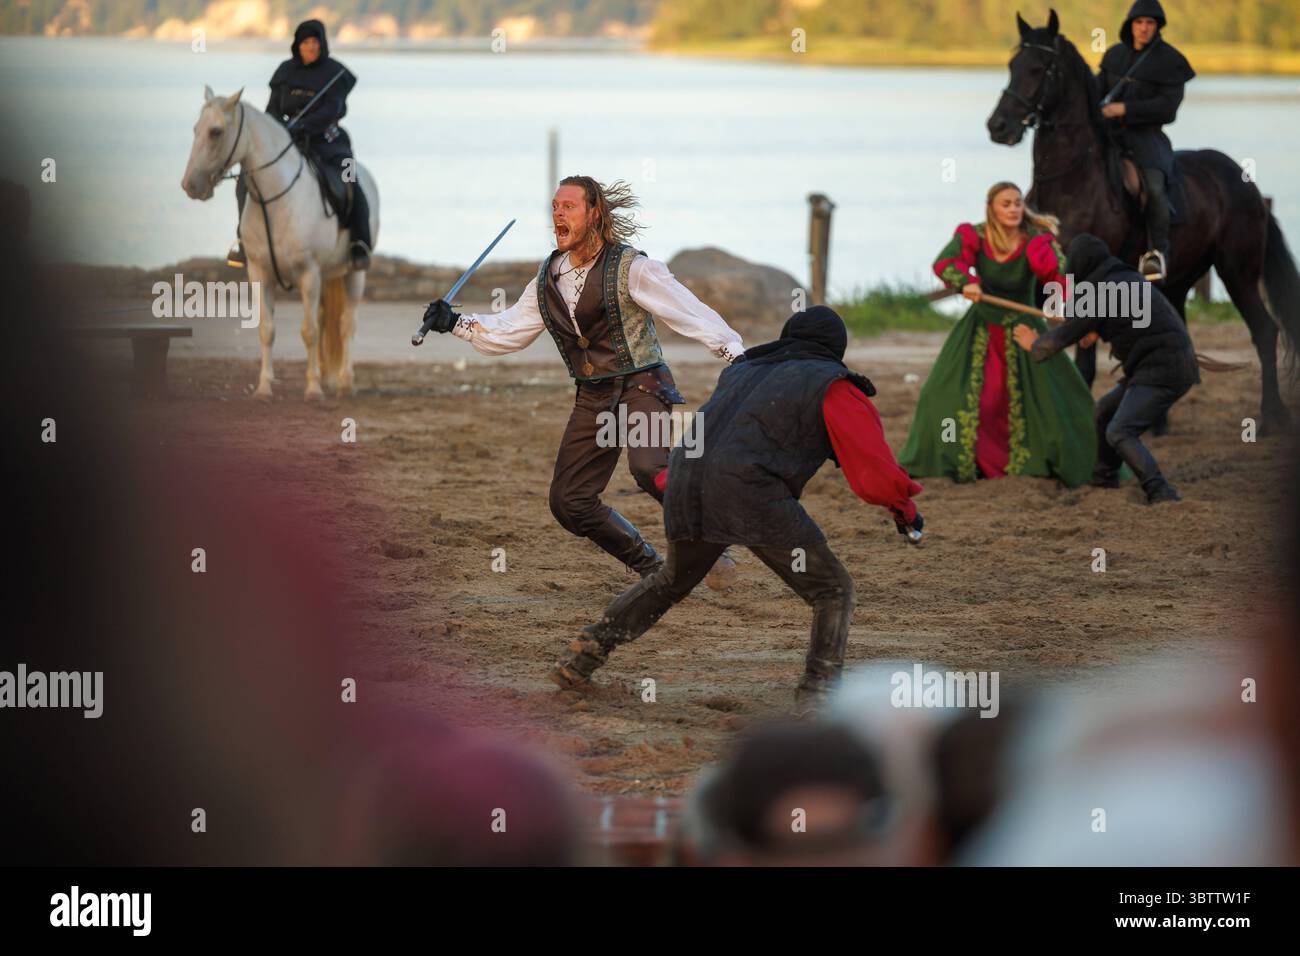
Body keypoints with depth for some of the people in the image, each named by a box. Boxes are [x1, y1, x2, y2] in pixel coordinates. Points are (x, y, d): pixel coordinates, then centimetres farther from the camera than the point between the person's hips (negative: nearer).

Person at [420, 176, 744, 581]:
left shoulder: (630, 267, -12)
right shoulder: (549, 277, 7)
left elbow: (690, 312, -16)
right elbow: (509, 330, 17)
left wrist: (737, 354, -25)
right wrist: (455, 323, 5)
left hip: (641, 386, -7)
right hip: (592, 399, 7)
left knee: (649, 467, -34)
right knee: (569, 502, 2)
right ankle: (654, 570, 17)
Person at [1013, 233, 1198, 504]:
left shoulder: (1099, 293, -12)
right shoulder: (1127, 278, 16)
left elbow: (1063, 337, -3)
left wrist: (1035, 345, 18)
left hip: (1163, 373, -9)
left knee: (1120, 433, -18)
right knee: (1106, 408, 24)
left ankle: (1161, 494, -29)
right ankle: (1104, 479, 40)